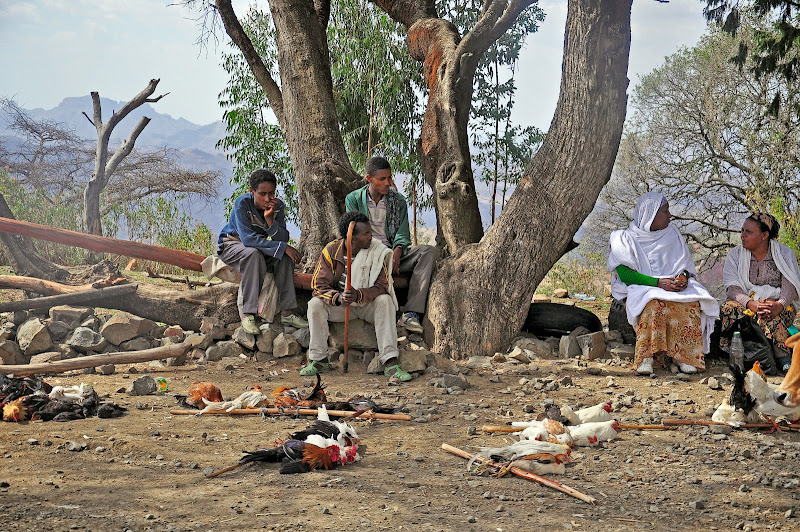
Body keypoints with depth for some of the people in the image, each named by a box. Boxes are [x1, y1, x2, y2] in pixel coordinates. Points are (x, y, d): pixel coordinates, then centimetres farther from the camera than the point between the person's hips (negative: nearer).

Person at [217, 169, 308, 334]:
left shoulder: (277, 206, -12)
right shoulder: (242, 204, -27)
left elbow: (283, 239, -19)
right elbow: (248, 238, -35)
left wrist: (269, 219, -36)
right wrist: (283, 247, -36)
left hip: (256, 246, 5)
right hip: (231, 244, -5)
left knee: (284, 256, -22)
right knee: (254, 254, -37)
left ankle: (287, 312, -20)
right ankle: (247, 314, -35)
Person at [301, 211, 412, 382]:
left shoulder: (379, 251, -13)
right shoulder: (331, 251, -10)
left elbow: (381, 286, -18)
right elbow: (319, 285, -11)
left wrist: (358, 295, -38)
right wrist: (338, 298, -32)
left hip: (368, 304, -1)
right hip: (339, 305, 1)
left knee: (385, 300, -32)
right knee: (315, 304, -24)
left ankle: (390, 363, -37)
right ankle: (319, 360, -15)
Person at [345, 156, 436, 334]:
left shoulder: (398, 200, 13)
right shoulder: (353, 199, 6)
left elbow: (402, 234, 7)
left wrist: (397, 252, -18)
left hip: (393, 254, 3)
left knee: (428, 251, -25)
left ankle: (411, 313, -38)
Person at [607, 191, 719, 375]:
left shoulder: (673, 234, 16)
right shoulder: (628, 238, 1)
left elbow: (687, 267, 17)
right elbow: (625, 274, -11)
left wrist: (684, 278, -10)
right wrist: (659, 283, -21)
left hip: (672, 288, 4)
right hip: (639, 290, -4)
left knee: (690, 304, -29)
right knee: (654, 304, -38)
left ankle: (684, 355, -28)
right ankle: (645, 357, -37)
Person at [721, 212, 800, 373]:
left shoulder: (785, 254, 3)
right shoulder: (735, 255, 6)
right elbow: (732, 287, -7)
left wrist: (779, 305, -31)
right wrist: (751, 304, -29)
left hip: (777, 303, -1)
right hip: (746, 301, 2)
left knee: (771, 317, -38)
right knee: (729, 307, -33)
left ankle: (784, 358, -38)